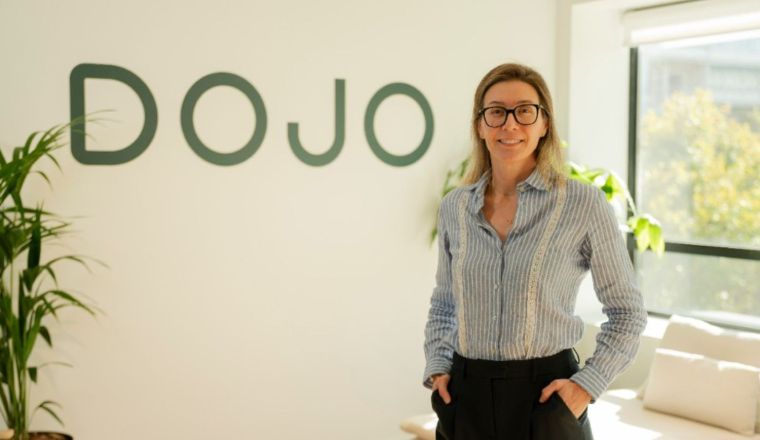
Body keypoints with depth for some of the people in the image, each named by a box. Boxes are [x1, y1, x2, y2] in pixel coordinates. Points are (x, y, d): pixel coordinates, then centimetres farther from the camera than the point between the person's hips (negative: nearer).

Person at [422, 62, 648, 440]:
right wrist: (437, 366, 2)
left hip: (544, 396, -3)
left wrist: (587, 385, -9)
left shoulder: (584, 204, -9)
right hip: (464, 398, 3)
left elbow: (627, 311, -1)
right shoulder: (453, 207, 2)